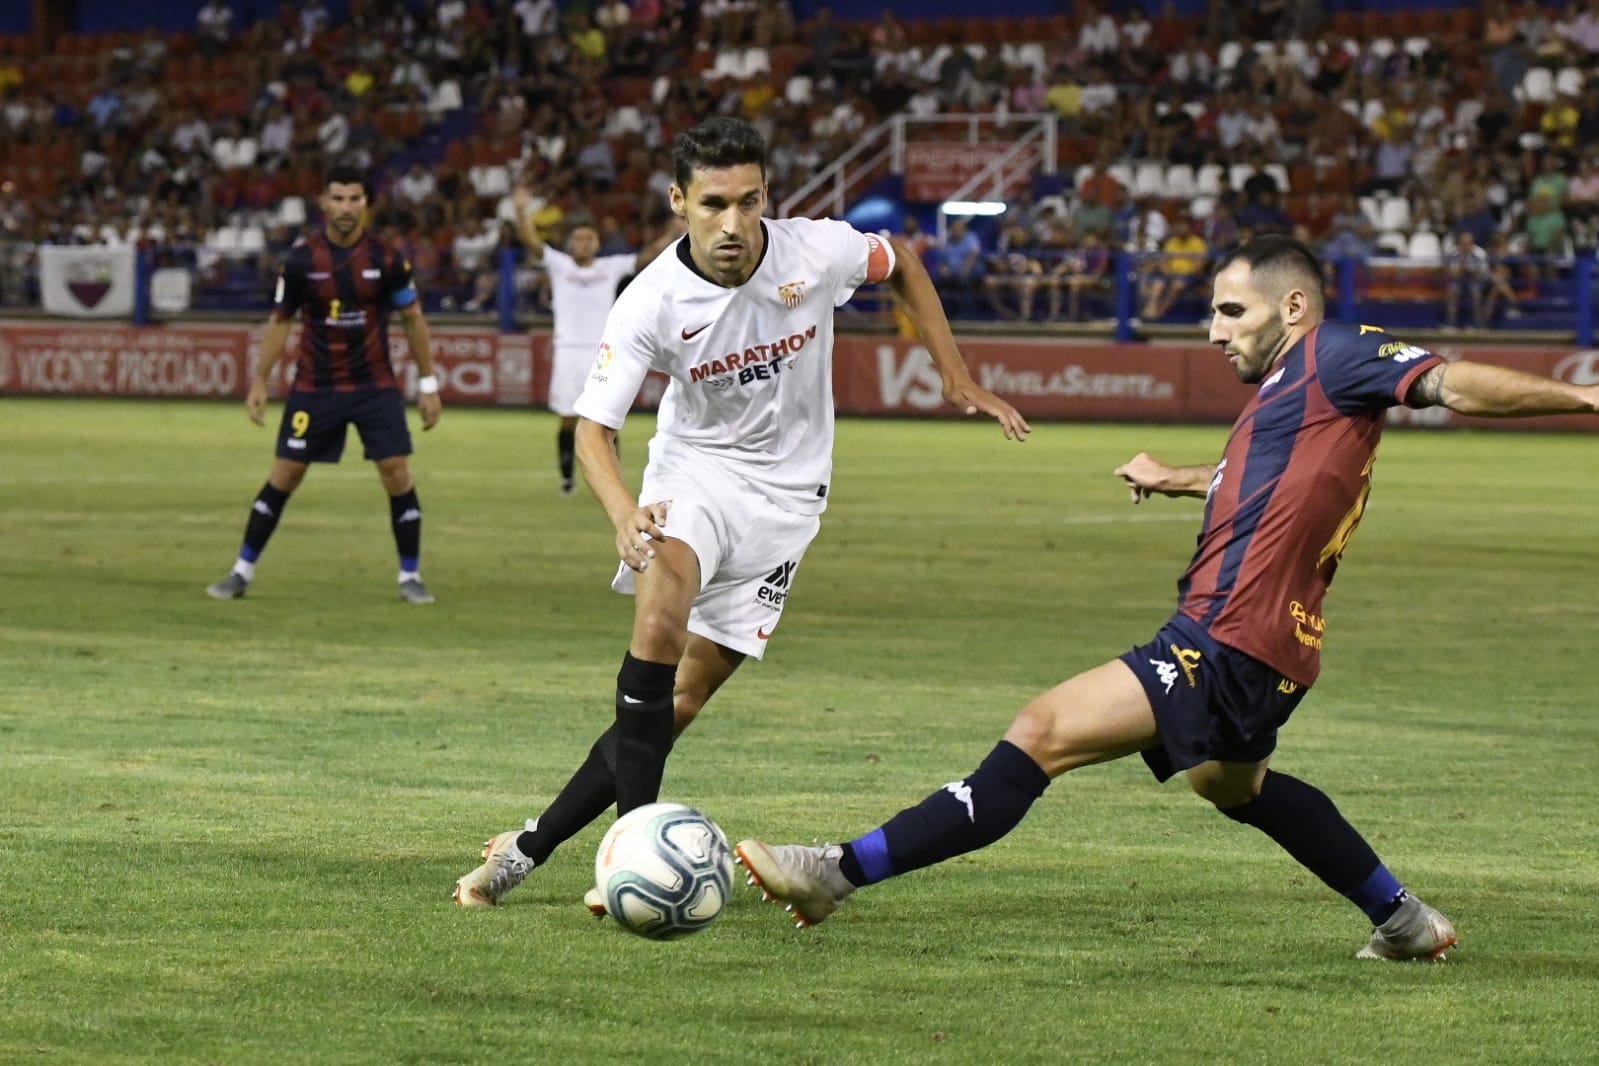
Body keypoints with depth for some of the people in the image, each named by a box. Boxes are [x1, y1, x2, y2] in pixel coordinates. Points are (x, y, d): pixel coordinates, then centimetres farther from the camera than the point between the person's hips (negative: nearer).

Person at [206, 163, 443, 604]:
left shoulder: (386, 257, -7)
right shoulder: (301, 259, -7)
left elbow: (413, 319, 3)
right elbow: (280, 321, 5)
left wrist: (428, 384, 2)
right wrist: (259, 383, 3)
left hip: (375, 386, 0)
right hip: (314, 387, 0)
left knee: (397, 475, -8)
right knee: (284, 476, 0)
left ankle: (410, 577, 6)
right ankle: (242, 572, 9)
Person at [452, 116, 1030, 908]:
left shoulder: (817, 251, -16)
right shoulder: (650, 302, -20)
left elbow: (901, 263, 7)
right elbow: (594, 427, -20)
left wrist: (955, 377, 4)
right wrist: (623, 511, -40)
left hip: (784, 493, 2)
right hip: (694, 468, -2)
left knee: (683, 699, -2)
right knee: (660, 615, -33)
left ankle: (534, 845, 7)